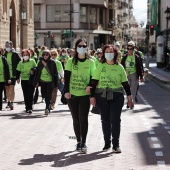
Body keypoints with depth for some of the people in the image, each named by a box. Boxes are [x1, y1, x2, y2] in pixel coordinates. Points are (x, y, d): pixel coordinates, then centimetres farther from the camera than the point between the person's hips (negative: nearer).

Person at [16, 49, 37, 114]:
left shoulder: (32, 61, 0)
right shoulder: (20, 63, 7)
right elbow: (18, 71, 8)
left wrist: (33, 70, -17)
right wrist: (17, 78, -5)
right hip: (23, 80, 3)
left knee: (30, 95, -10)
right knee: (25, 95, 5)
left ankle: (30, 108, -8)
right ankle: (27, 108, 14)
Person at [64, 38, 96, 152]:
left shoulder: (91, 62, 3)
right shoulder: (71, 62, 4)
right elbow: (66, 77, -1)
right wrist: (66, 91, -11)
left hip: (85, 95, -1)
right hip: (72, 95, 1)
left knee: (83, 118, -8)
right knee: (76, 119, 9)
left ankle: (83, 142, -1)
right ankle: (79, 141, 20)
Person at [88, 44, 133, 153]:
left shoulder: (119, 67, 5)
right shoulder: (100, 66, 3)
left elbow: (125, 83, 8)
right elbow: (94, 82, 2)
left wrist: (129, 97, 8)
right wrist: (92, 96, -4)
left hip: (117, 96, -1)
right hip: (102, 96, 1)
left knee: (115, 120, -4)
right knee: (105, 120, 8)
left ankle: (116, 145, 3)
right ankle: (107, 143, 19)